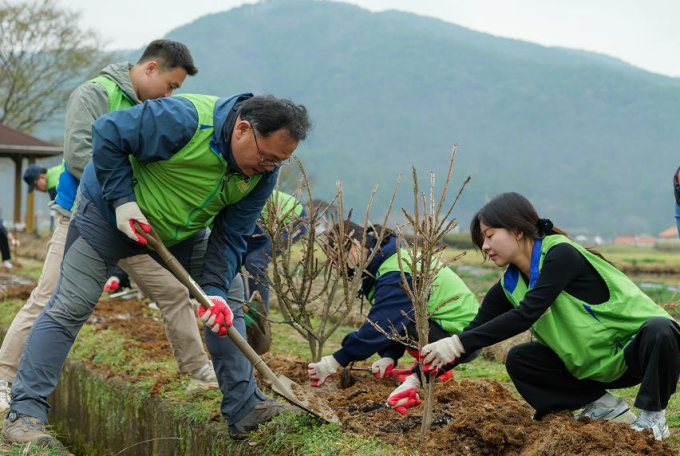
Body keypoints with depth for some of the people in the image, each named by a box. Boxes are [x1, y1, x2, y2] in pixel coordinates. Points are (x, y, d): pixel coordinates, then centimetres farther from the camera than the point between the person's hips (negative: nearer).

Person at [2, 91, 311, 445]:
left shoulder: (264, 172, -16)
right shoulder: (184, 119, -36)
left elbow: (231, 236, -12)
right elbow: (106, 133, -28)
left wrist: (214, 290, -25)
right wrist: (122, 200, -29)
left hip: (181, 231, 6)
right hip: (109, 213, -6)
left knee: (229, 296, 1)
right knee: (69, 308, -9)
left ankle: (244, 409, 6)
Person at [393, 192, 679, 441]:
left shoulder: (561, 254, -25)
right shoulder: (509, 285, -3)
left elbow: (526, 314, -34)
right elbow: (475, 333, -4)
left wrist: (459, 343, -37)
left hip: (638, 345, -7)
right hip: (593, 366, 7)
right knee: (518, 360, -6)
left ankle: (652, 413, -14)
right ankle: (602, 405, 3)